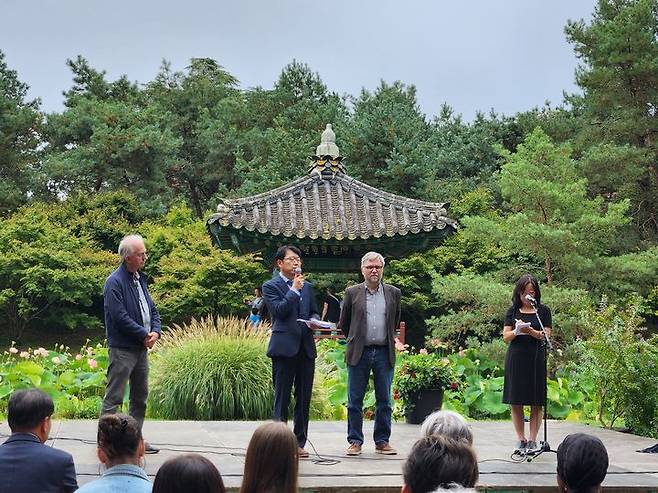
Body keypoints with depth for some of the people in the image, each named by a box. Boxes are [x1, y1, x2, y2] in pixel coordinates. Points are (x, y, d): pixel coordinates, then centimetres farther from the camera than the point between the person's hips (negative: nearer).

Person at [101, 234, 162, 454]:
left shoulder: (140, 279, 13)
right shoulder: (115, 282, -15)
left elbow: (151, 309, 17)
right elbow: (121, 317, -21)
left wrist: (155, 331, -2)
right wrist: (144, 335, -14)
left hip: (141, 348, 9)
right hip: (122, 350, -9)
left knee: (140, 397, 16)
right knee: (114, 398, -6)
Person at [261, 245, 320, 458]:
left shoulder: (307, 286, 18)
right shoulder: (271, 286, 0)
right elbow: (279, 310, -13)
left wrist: (314, 320, 0)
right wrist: (294, 289, -10)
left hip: (306, 347, 6)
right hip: (285, 347, -6)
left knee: (304, 398, 8)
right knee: (282, 398, -3)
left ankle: (299, 442, 15)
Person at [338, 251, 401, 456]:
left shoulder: (393, 293, 7)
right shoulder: (352, 293, 3)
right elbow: (343, 323, 13)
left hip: (384, 353, 1)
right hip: (359, 354, -1)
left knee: (384, 401, 5)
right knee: (355, 401, 2)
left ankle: (382, 441, 14)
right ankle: (355, 441, 10)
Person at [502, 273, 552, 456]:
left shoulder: (543, 310, 4)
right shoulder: (513, 311, 9)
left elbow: (546, 336, -3)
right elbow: (506, 337, 4)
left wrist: (531, 331, -22)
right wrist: (517, 331, -17)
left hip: (536, 359, -2)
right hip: (515, 359, 2)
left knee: (536, 402, -1)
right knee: (515, 402, 2)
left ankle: (532, 440, 6)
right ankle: (520, 440, 10)